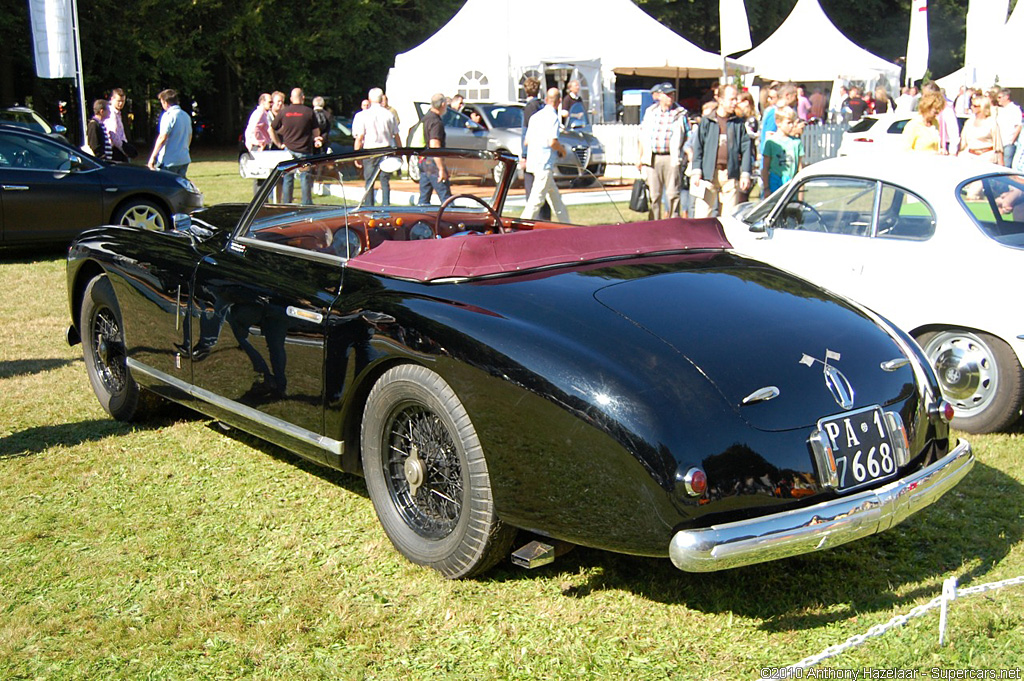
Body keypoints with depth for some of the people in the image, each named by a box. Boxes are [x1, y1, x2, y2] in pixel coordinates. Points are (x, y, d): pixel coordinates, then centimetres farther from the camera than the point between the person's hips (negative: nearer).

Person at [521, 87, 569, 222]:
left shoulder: (535, 116, 15)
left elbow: (527, 141, 16)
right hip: (545, 163, -9)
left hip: (533, 161, 9)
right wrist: (562, 150, -1)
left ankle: (565, 223, 24)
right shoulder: (553, 117, -10)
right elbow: (552, 142, -20)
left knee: (554, 196, 16)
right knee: (537, 199, -10)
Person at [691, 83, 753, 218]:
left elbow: (746, 149, 8)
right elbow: (698, 147, 4)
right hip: (709, 173, -2)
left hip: (731, 175, 2)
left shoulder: (738, 123, 10)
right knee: (702, 214, -3)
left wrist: (745, 174, 0)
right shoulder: (706, 121, 5)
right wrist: (696, 172, -4)